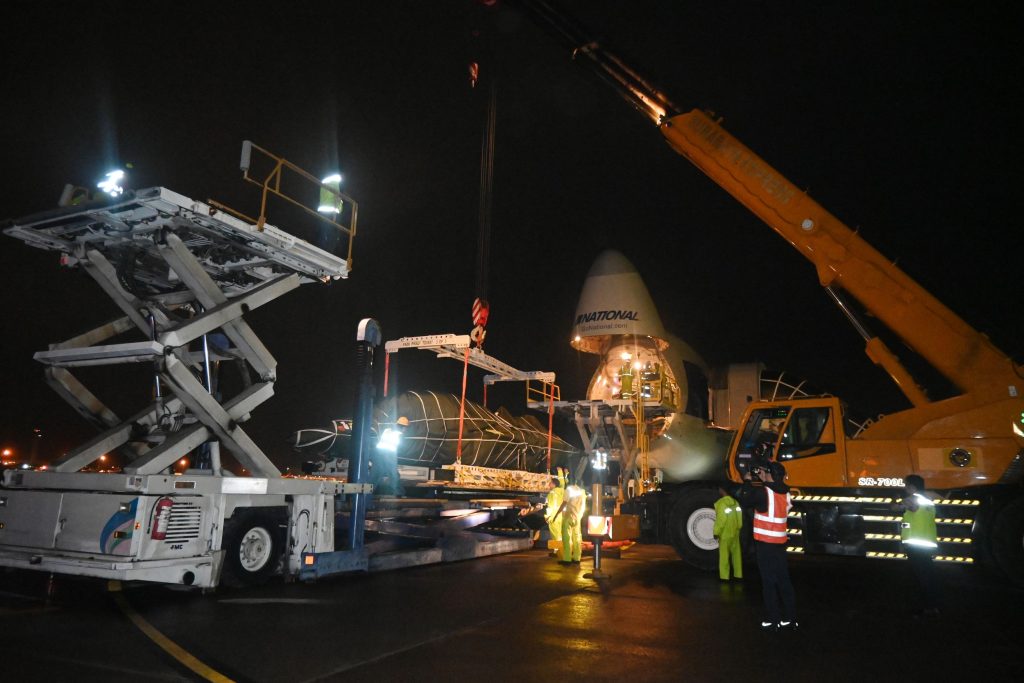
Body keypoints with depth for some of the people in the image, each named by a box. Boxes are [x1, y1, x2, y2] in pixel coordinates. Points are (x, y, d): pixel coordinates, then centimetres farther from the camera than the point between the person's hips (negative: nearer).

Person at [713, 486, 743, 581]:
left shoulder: (721, 503, -17)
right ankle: (738, 574, 19)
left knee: (724, 556, 0)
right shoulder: (735, 502, 3)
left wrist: (716, 532, -10)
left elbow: (720, 519, -18)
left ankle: (724, 576, 2)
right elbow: (739, 517, 8)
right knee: (736, 554, 13)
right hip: (735, 533, 6)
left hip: (725, 534, -6)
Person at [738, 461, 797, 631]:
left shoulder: (762, 492, -17)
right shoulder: (785, 493, 4)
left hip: (765, 543, -6)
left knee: (769, 581, 0)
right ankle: (790, 619, 16)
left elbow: (744, 501, -5)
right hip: (780, 542, 6)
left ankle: (772, 620, 4)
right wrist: (763, 481, 17)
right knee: (783, 580, 12)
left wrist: (747, 482, 5)